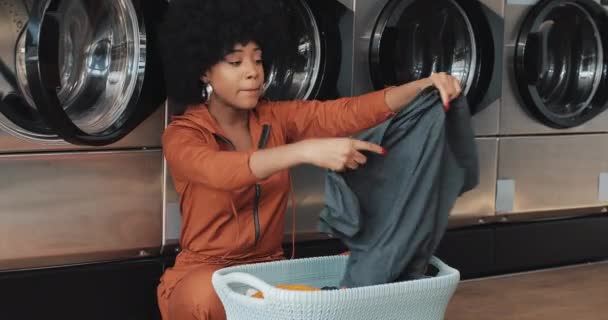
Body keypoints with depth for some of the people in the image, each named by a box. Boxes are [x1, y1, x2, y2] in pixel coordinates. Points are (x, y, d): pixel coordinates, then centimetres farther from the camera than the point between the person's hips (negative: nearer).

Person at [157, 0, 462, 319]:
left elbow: (348, 112, -13)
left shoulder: (277, 117, 3)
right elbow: (222, 171, -35)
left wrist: (424, 87, -30)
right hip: (204, 274, -4)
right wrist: (306, 150, -50)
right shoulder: (182, 135, -11)